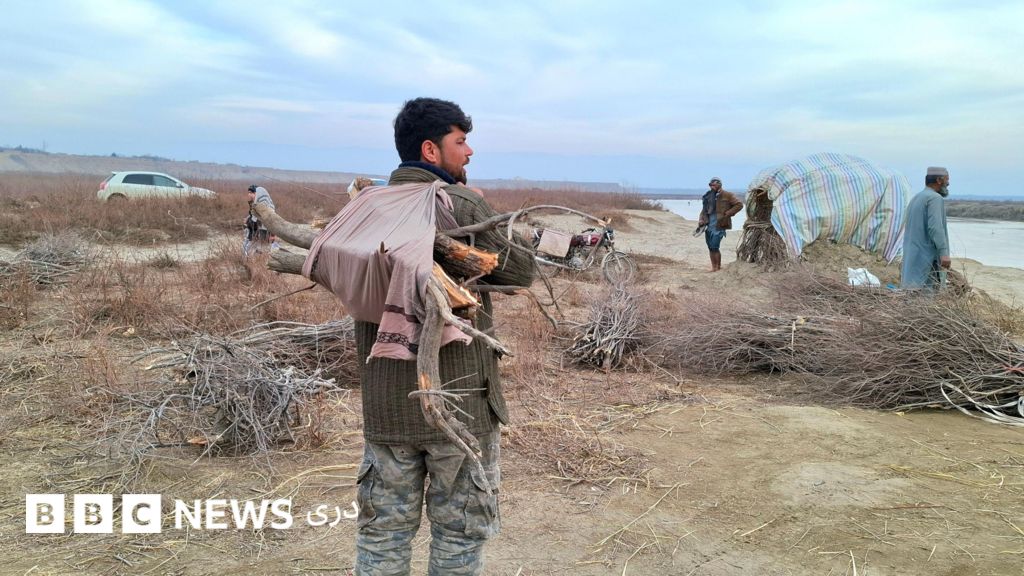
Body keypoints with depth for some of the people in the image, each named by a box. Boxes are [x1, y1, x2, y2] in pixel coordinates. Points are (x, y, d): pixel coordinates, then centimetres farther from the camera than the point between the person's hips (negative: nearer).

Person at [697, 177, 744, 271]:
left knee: (714, 247, -12)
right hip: (708, 226, 7)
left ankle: (718, 267, -1)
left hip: (719, 226, -7)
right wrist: (701, 220, 6)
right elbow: (704, 210, 23)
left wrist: (727, 214, -12)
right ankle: (713, 267, 18)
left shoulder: (727, 195, -4)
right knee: (710, 248, 9)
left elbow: (739, 204, -6)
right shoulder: (708, 196, 16)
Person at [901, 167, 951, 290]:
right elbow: (935, 227, -21)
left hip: (912, 258, 9)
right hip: (928, 256, -9)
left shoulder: (916, 198, 20)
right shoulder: (935, 198, -9)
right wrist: (944, 252, -27)